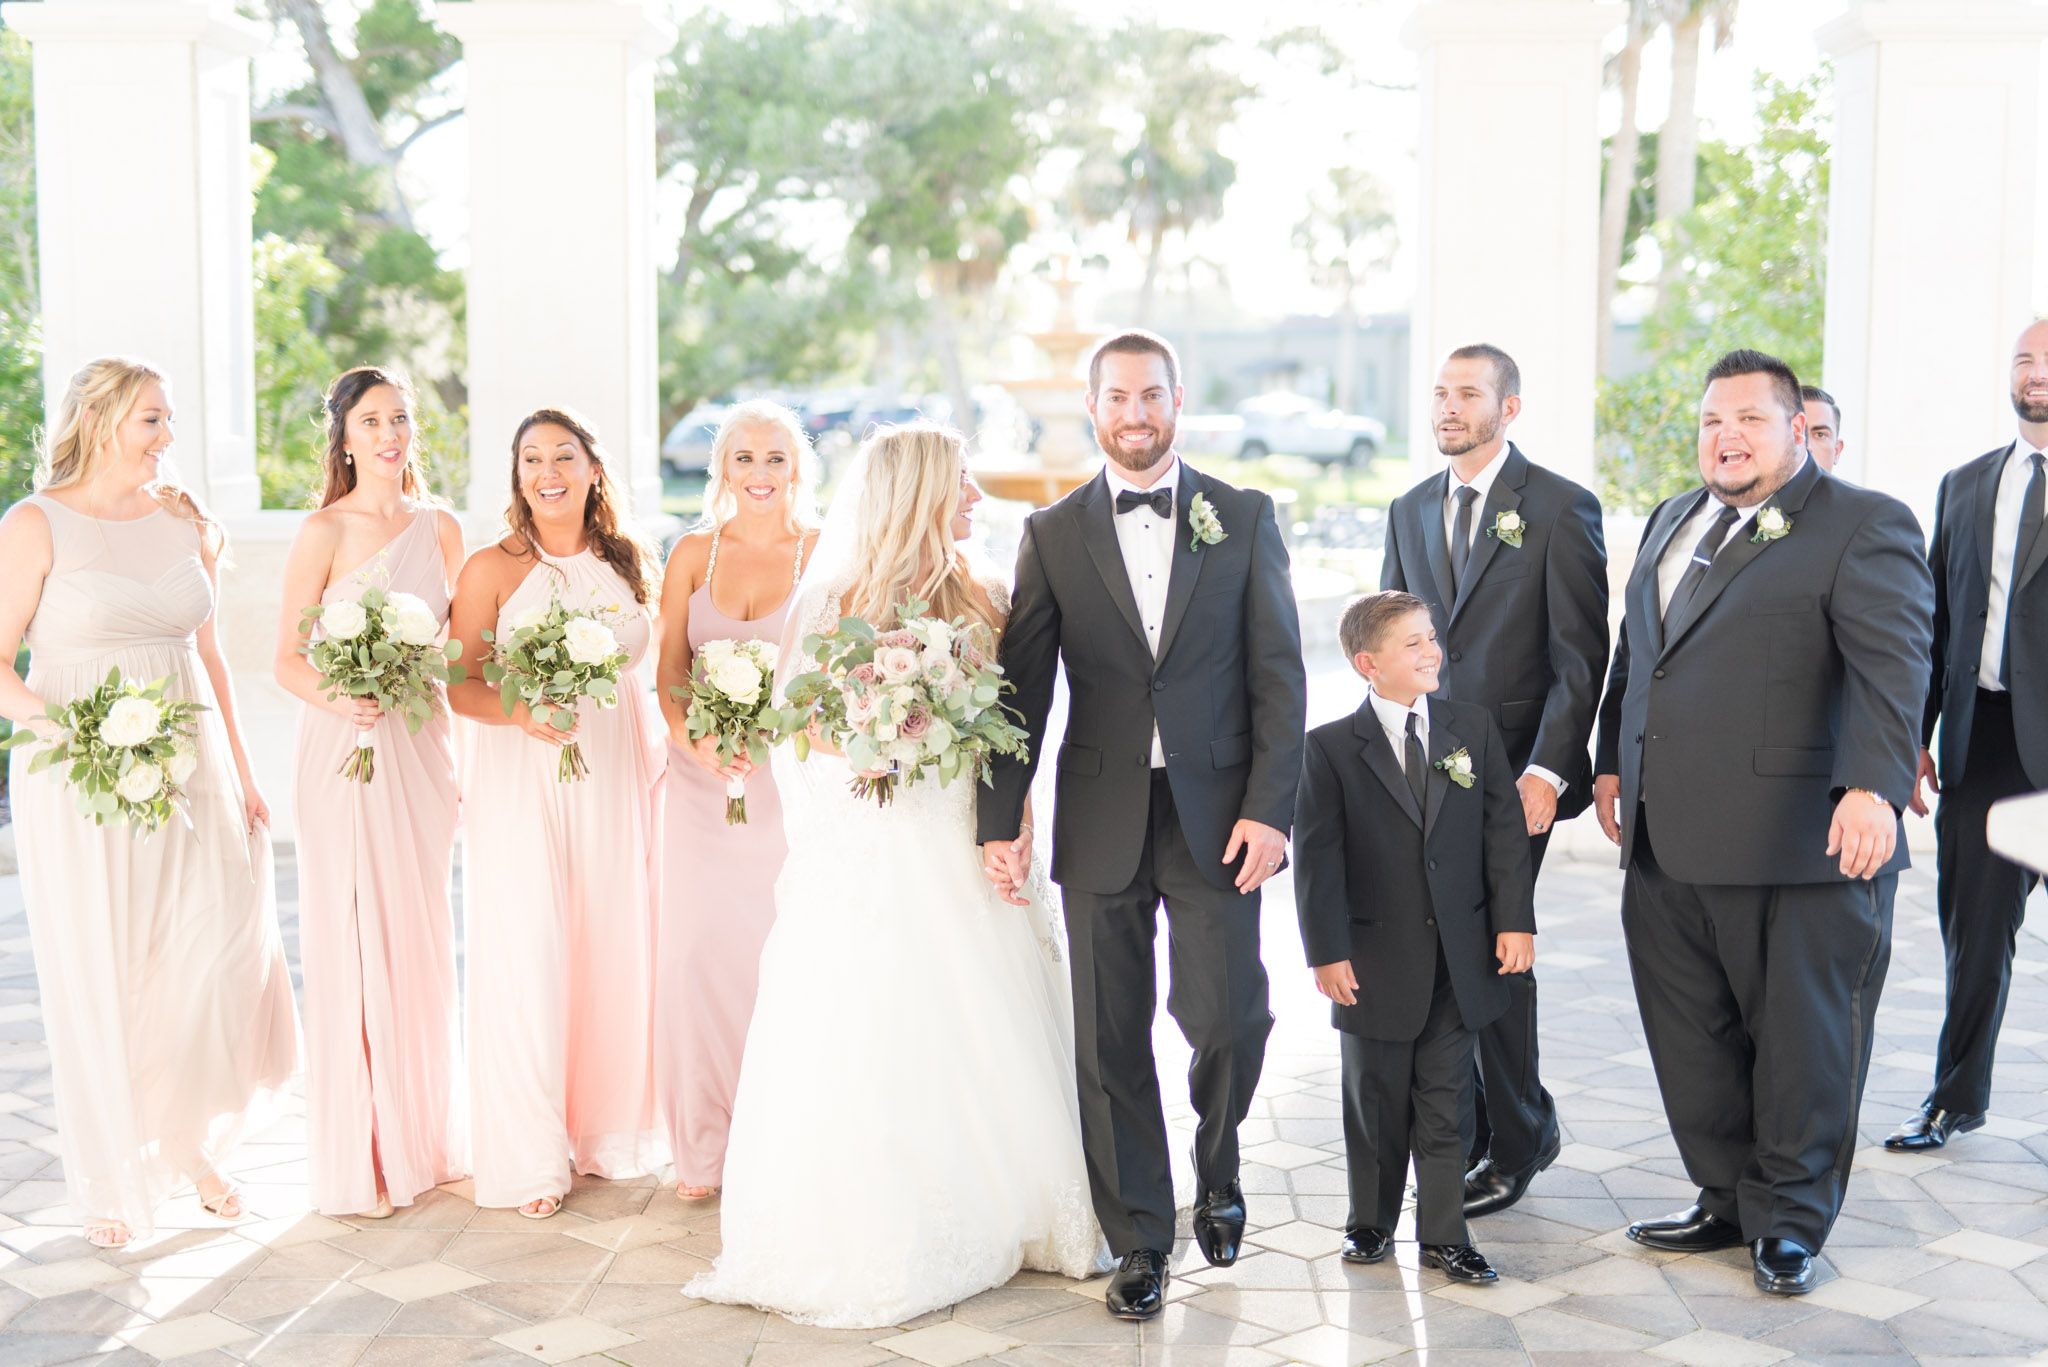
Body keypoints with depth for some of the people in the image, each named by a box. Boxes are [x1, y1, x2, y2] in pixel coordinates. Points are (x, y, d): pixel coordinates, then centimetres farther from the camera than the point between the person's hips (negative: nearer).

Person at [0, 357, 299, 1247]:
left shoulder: (185, 521, 9)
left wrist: (241, 771, 13)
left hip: (189, 771, 4)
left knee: (224, 957, -2)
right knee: (96, 981, 3)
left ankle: (191, 1144, 22)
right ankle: (111, 1184, 20)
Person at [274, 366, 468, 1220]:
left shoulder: (440, 527, 9)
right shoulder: (324, 532, -5)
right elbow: (286, 661, -7)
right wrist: (336, 699, -25)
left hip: (422, 749, 5)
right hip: (344, 754, -4)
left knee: (422, 942, 11)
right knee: (353, 944, -1)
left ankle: (426, 1140, 24)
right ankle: (357, 1161, 11)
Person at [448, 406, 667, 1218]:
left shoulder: (630, 562, 8)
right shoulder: (492, 570, -3)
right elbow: (460, 685, -4)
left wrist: (667, 756, 8)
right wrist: (521, 711, -22)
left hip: (615, 777, 3)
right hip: (521, 781, -3)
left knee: (615, 949, 7)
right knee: (528, 957, -3)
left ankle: (607, 1130, 24)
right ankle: (532, 1154, 8)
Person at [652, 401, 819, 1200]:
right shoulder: (693, 554, 7)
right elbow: (669, 671, 4)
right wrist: (696, 741, -14)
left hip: (791, 779, -2)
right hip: (703, 776, 2)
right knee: (697, 947, 2)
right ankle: (706, 1144, 16)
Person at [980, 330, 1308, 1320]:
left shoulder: (1244, 518, 4)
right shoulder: (1053, 533, 6)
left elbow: (1278, 673, 1)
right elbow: (1021, 687, 4)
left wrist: (1268, 808, -8)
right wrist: (1000, 821, -2)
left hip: (1217, 817, -1)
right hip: (1101, 822, 1)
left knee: (1229, 1021, -4)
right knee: (1110, 1042, 5)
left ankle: (1215, 1167, 28)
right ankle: (1138, 1239, 21)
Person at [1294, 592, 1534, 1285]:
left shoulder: (1474, 728, 3)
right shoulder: (1331, 747, -6)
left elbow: (1504, 829, 4)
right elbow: (1318, 857, -7)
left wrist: (1515, 920, -3)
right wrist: (1327, 951, -11)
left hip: (1461, 956, 2)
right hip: (1377, 959, -2)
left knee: (1446, 1100, 9)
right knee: (1377, 1099, 11)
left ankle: (1444, 1234, 20)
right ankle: (1371, 1223, 29)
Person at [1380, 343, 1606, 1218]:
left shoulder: (1560, 508, -4)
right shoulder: (1410, 511, 14)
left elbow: (1580, 656, -8)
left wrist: (1546, 770, -16)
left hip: (1511, 774, -5)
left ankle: (1515, 1143, 17)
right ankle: (1466, 1131, 22)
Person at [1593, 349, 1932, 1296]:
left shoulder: (1863, 526, -6)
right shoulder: (1673, 521, 18)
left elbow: (1891, 666, -17)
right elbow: (1633, 651, 26)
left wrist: (1874, 788, -30)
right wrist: (1613, 762, 21)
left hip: (1798, 848, -7)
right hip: (1667, 845, 7)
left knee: (1801, 1039, 6)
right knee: (1689, 1037, 13)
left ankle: (1790, 1220, 23)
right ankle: (1726, 1200, 29)